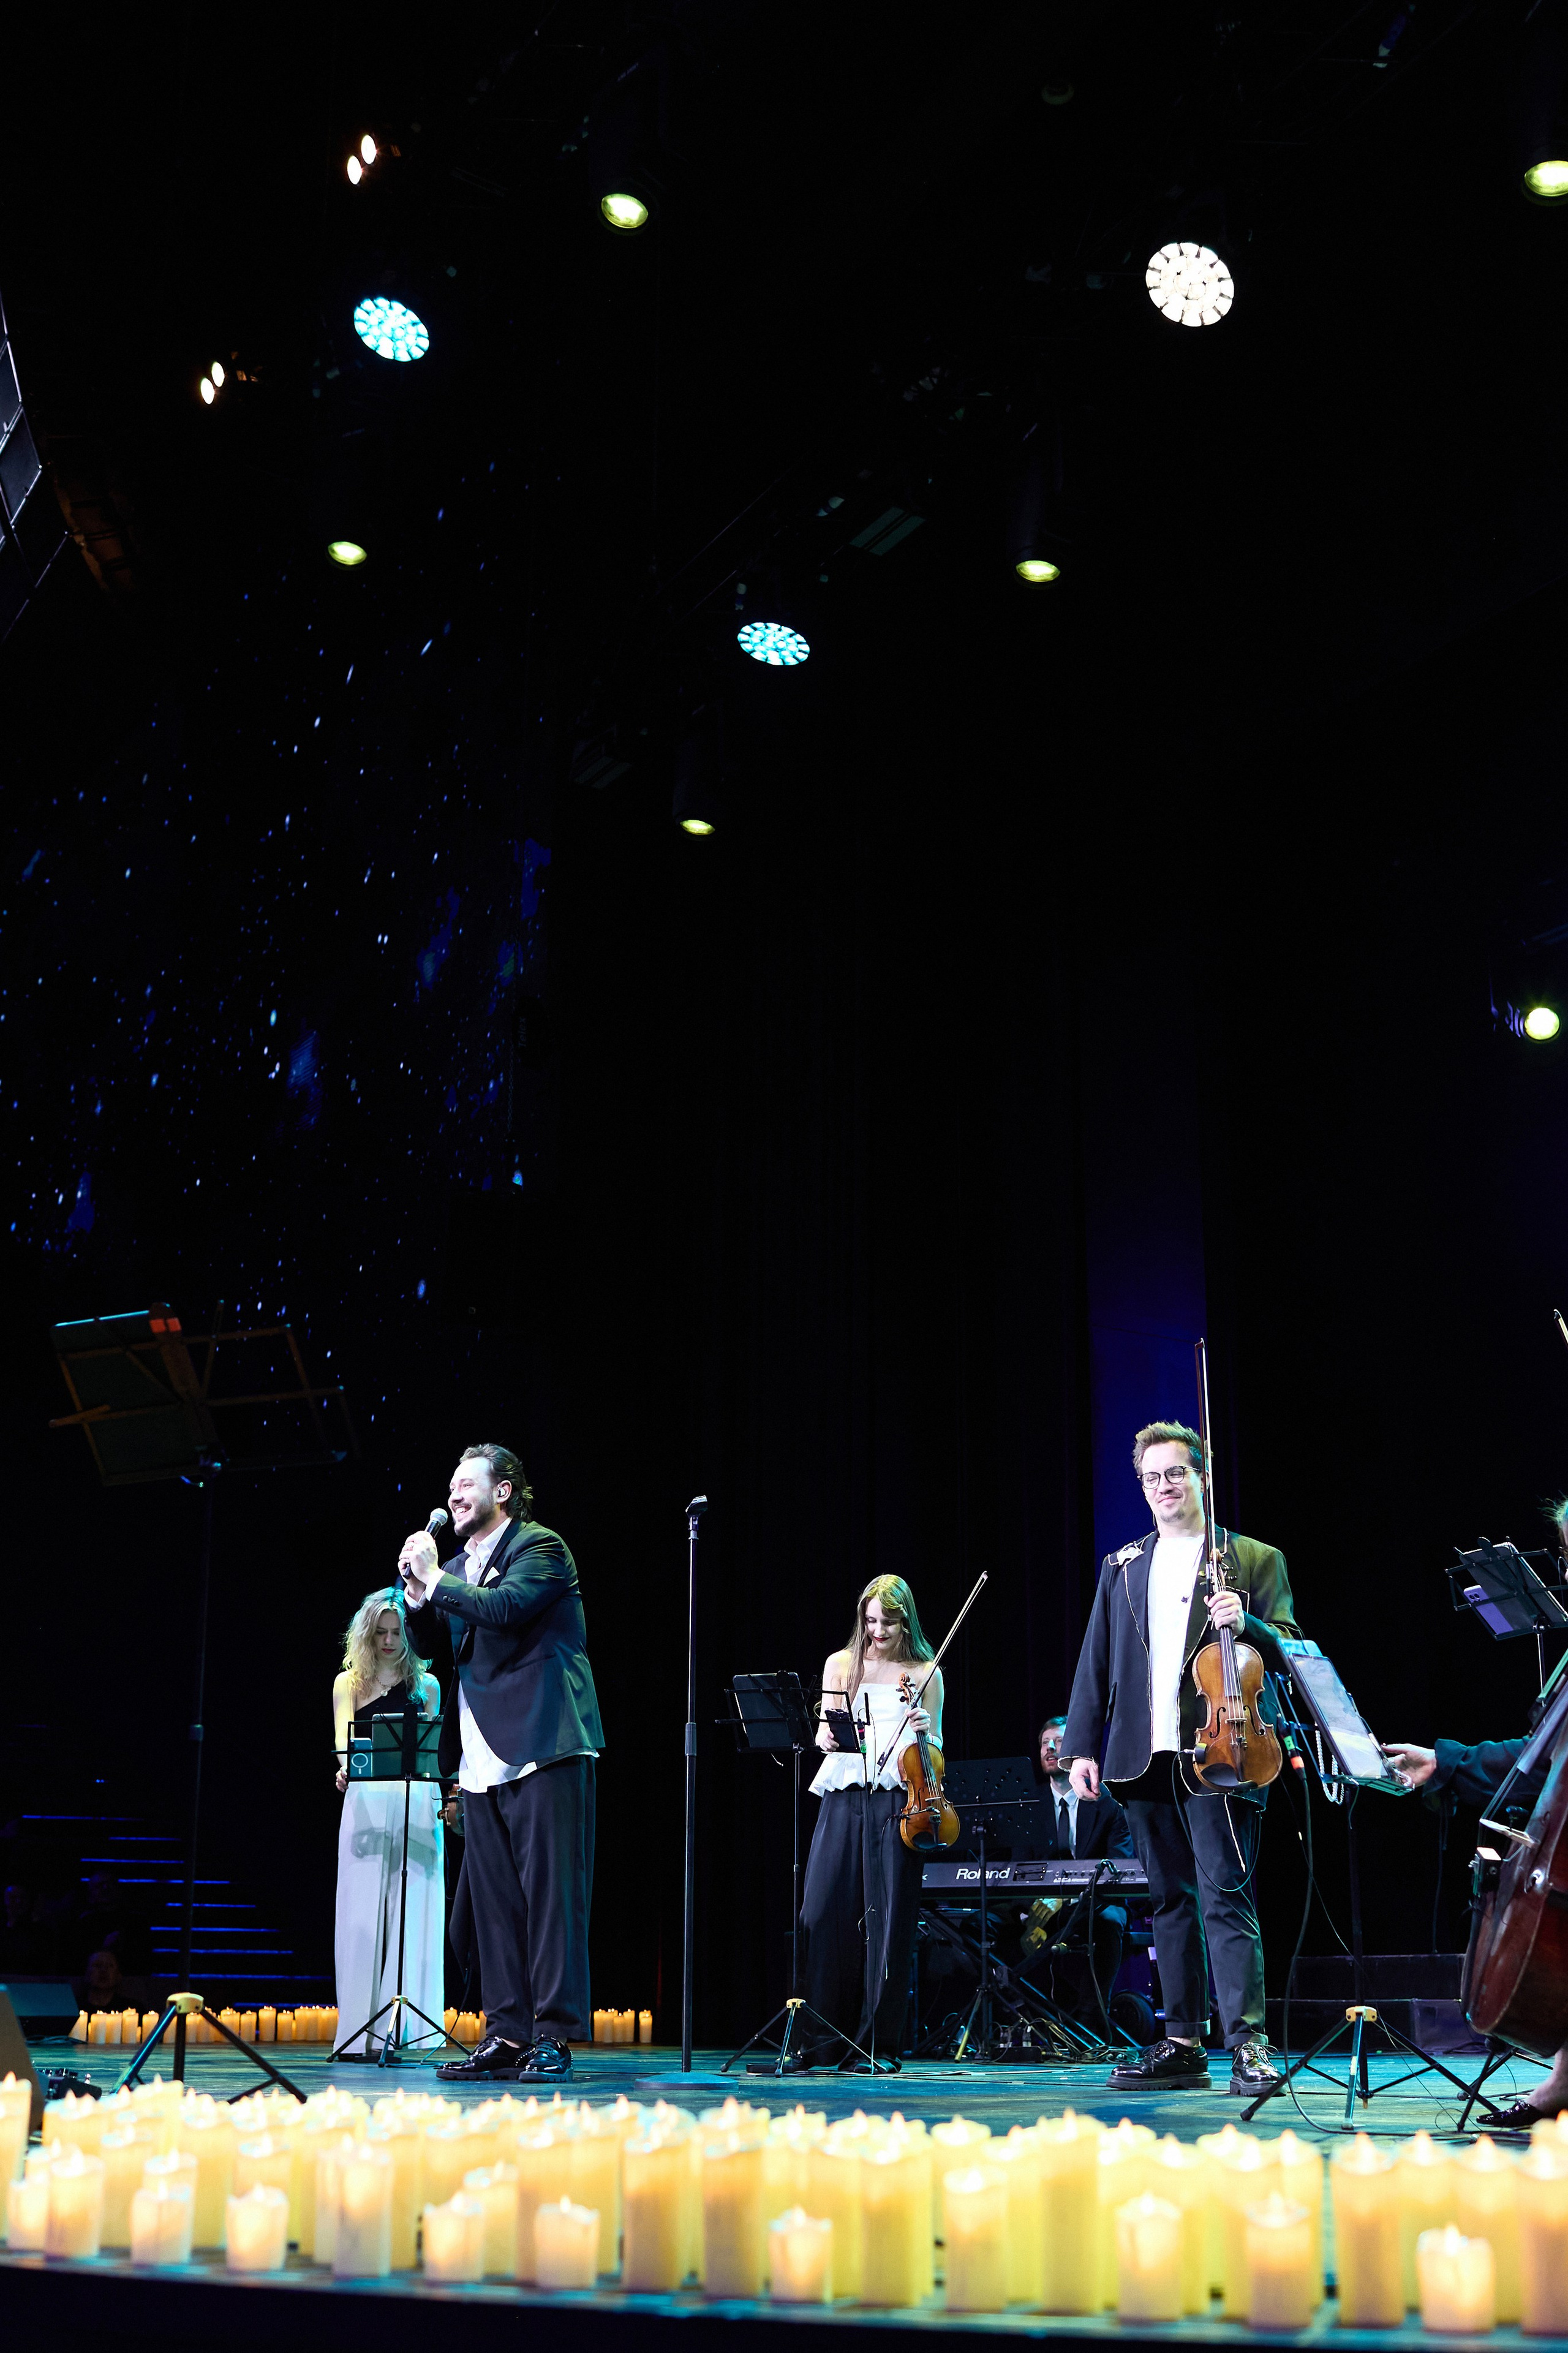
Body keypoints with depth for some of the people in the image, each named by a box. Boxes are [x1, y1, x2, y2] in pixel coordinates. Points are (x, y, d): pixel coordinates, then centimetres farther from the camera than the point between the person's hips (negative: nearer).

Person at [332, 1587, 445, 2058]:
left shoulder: (426, 1684, 14)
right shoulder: (350, 1682, 11)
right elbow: (343, 1741, -2)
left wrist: (446, 1798, -1)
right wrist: (346, 1768, -23)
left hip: (417, 1806, 1)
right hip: (367, 1803, -1)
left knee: (412, 1912, -4)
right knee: (363, 1913, -3)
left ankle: (403, 2030, -2)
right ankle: (360, 2032, -1)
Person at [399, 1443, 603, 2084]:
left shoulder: (540, 1547, -3)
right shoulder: (461, 1567, 20)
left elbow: (504, 1607, -20)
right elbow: (427, 1646, 20)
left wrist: (435, 1579, -10)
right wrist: (418, 1594, 3)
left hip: (543, 1745, -8)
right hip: (484, 1758, 8)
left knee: (550, 1889, -7)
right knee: (493, 1900, 7)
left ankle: (553, 2036, -6)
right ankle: (507, 2034, 12)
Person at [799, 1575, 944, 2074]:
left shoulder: (925, 1674, 11)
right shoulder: (841, 1665, 13)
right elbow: (824, 1734, 10)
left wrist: (923, 1733, -12)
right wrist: (827, 1737, -14)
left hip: (896, 1802, -1)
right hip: (844, 1795, 1)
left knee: (887, 1921, -4)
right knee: (824, 1916, -5)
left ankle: (877, 2046, 3)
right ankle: (817, 2038, 6)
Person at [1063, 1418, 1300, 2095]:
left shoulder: (1254, 1560, 7)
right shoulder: (1121, 1568, 17)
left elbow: (1289, 1650, 1)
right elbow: (1095, 1664, 15)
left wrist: (1245, 1625, -19)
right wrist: (1081, 1747, 6)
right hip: (1144, 1759, 4)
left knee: (1225, 1895, -12)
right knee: (1171, 1901, 9)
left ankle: (1248, 2042, -13)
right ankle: (1182, 2044, 15)